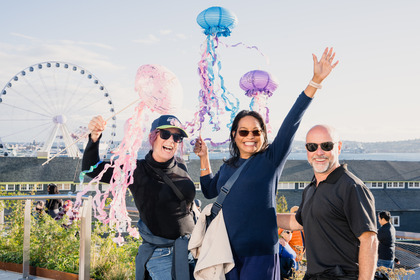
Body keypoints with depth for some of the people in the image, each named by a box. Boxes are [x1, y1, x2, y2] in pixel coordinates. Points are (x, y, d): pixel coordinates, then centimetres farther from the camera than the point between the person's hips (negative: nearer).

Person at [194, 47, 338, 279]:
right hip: (227, 251, 5)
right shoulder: (228, 166, 13)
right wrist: (204, 158, 19)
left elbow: (292, 121, -10)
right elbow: (210, 191, 27)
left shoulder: (271, 159, -3)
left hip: (259, 252, -5)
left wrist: (316, 80, -17)